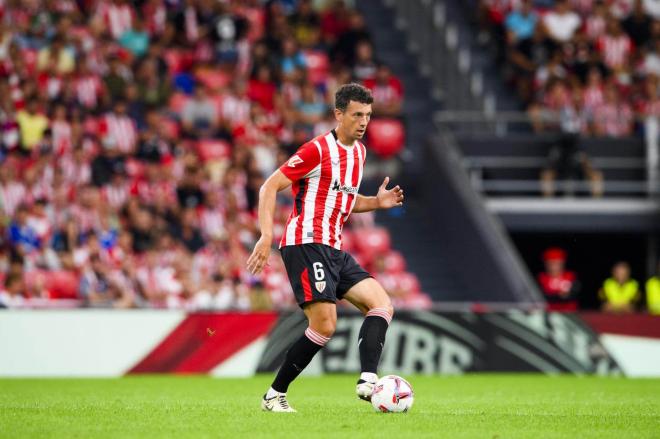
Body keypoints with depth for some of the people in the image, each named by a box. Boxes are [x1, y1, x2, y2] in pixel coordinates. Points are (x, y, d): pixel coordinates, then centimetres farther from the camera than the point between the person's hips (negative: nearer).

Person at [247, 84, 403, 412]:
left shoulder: (359, 152, 17)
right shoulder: (318, 150, -8)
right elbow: (269, 187, -10)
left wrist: (377, 202, 11)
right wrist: (266, 235, -22)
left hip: (333, 250, 9)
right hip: (306, 245, -9)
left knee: (382, 304, -4)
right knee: (325, 325, -16)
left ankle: (367, 382, -17)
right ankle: (274, 396, -4)